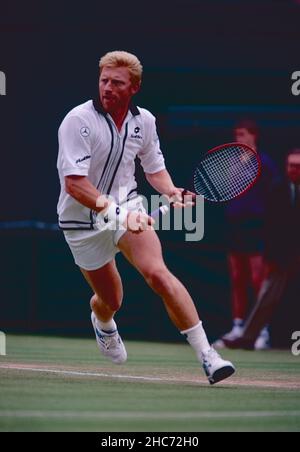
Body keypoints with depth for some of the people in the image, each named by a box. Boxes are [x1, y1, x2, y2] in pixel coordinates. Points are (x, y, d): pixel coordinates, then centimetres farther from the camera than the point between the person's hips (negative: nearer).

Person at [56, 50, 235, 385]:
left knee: (157, 273, -23)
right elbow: (75, 184, -26)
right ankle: (100, 319, 53)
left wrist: (171, 191, -8)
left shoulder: (143, 121, -2)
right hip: (83, 222, -2)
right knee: (111, 300, 10)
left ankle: (207, 355, -27)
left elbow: (154, 169, 14)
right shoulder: (78, 121, -19)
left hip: (126, 207, 2)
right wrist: (114, 210, -38)